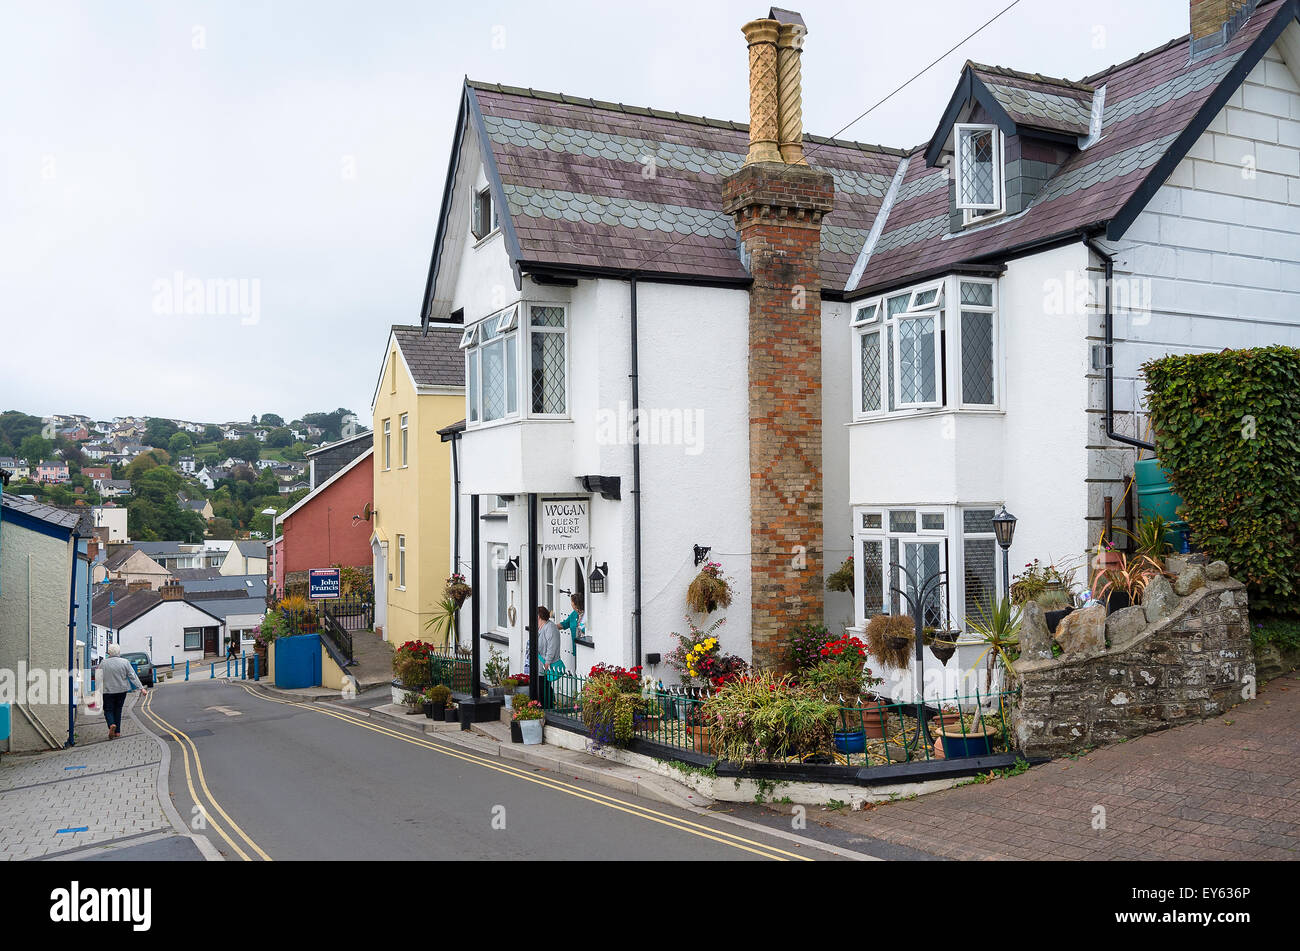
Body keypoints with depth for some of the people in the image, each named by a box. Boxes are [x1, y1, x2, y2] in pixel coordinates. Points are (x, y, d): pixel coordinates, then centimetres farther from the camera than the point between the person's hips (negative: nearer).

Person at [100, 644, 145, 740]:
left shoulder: (104, 663, -6)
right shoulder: (125, 662, -4)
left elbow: (99, 678, -3)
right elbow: (133, 676, -6)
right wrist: (141, 688, -6)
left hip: (108, 690, -2)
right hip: (121, 690, 2)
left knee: (108, 710, 7)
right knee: (118, 710, 14)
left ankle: (111, 725, -21)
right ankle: (117, 731, 14)